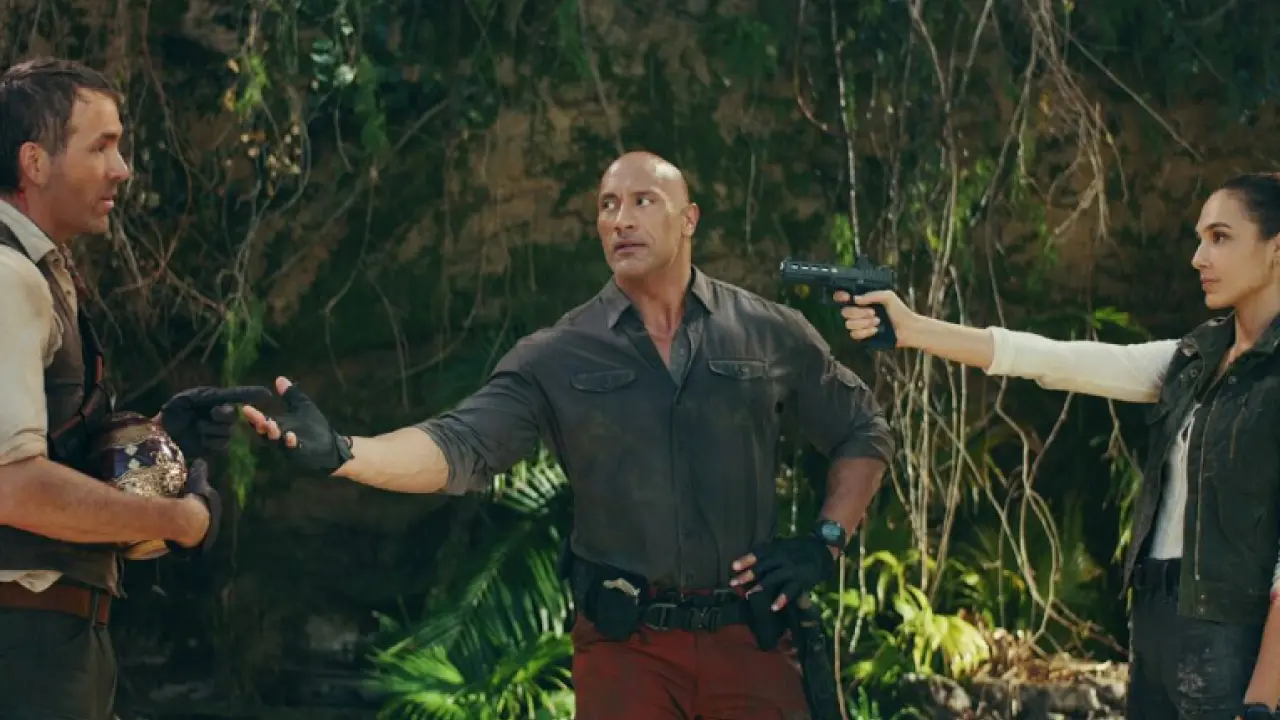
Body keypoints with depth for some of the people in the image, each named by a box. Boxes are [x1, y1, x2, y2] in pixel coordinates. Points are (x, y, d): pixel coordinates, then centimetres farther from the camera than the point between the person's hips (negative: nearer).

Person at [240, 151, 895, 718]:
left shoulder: (771, 335, 4)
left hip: (750, 637, 1)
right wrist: (341, 453, -27)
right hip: (625, 644, 0)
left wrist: (826, 541, 1)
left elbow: (864, 433, 15)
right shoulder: (557, 358, 1)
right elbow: (459, 447, -10)